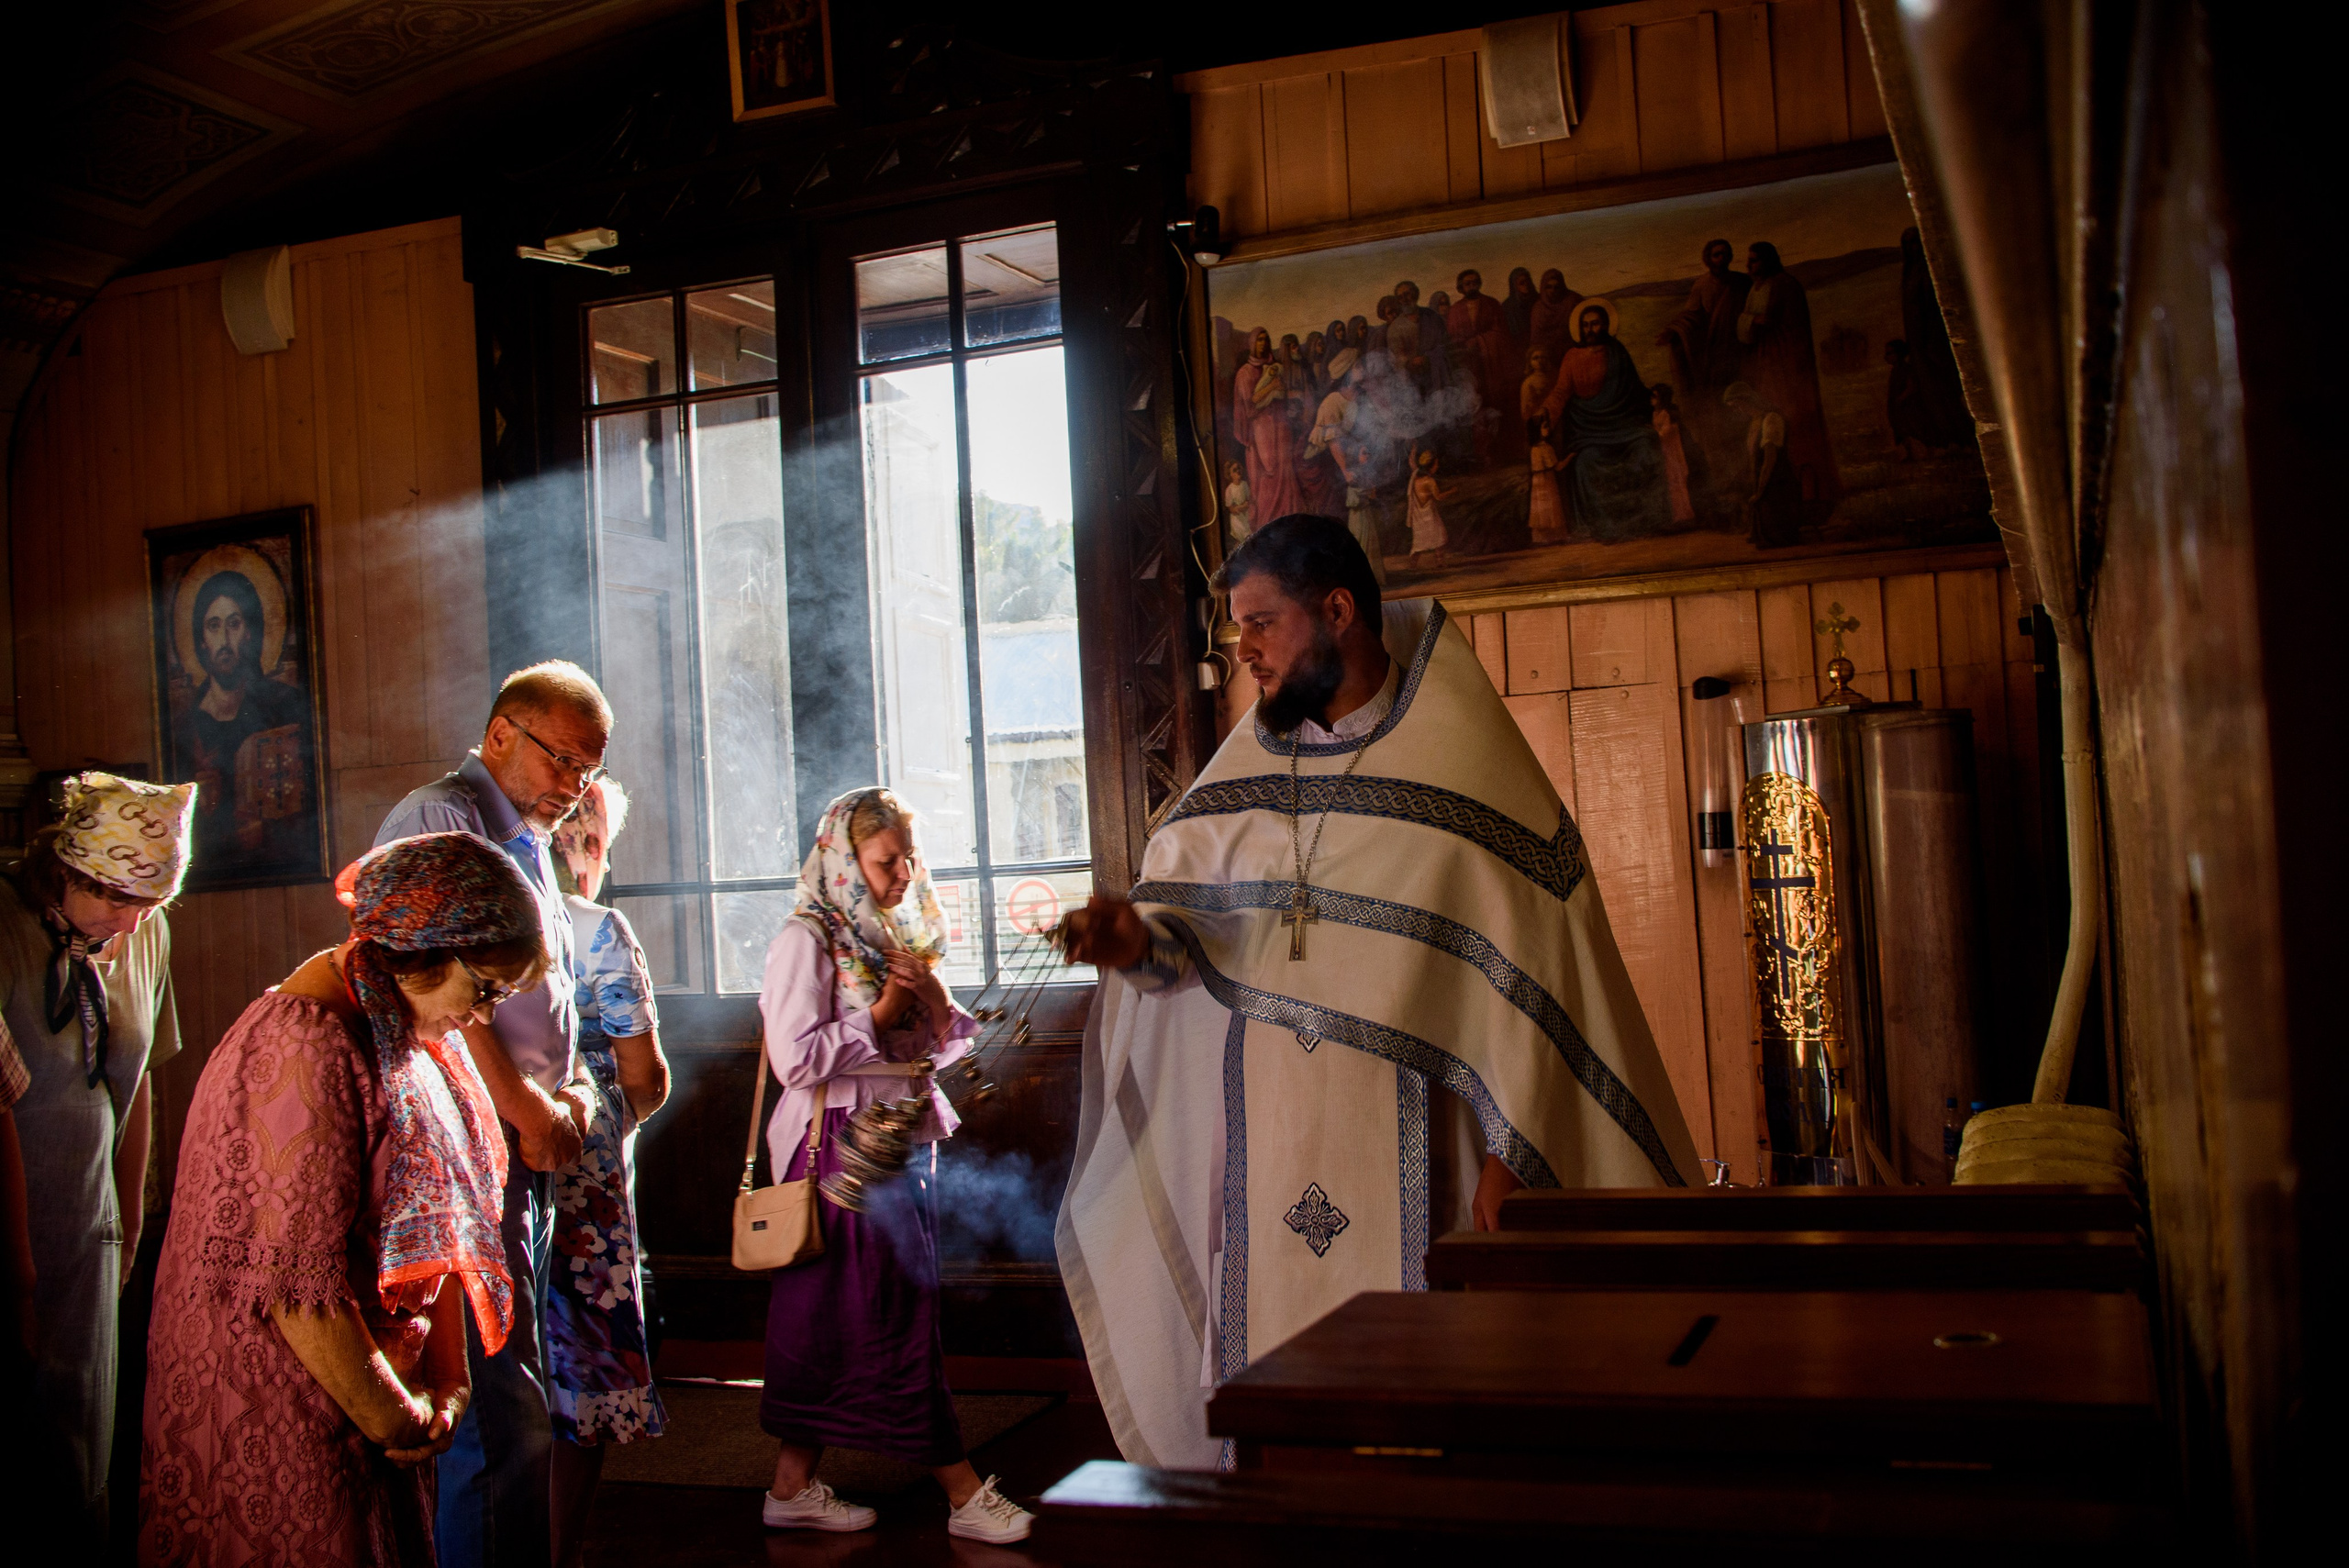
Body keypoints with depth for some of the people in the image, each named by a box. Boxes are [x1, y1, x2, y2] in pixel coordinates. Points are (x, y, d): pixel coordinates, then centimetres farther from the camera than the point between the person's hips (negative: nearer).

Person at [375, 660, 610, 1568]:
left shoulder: (525, 842, 20)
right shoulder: (439, 822, -9)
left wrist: (571, 1093, 9)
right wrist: (532, 1112, -12)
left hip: (528, 1147, 10)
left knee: (509, 1402, 13)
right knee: (503, 1419, -8)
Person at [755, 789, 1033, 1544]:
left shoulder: (893, 938, 14)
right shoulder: (807, 940, -10)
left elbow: (941, 1047, 17)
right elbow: (796, 1059, -19)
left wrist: (934, 1001, -4)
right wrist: (881, 1015, -14)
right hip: (842, 1148, -8)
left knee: (830, 1317, 11)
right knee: (895, 1314, -3)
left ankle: (795, 1487, 18)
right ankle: (962, 1490, 1)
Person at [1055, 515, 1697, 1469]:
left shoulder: (1467, 769, -4)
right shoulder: (1244, 772, 11)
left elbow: (1530, 969, -7)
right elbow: (1182, 913, 12)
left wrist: (1511, 1153, -11)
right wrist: (1133, 940, -11)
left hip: (1411, 1169, -4)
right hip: (1262, 1165, 4)